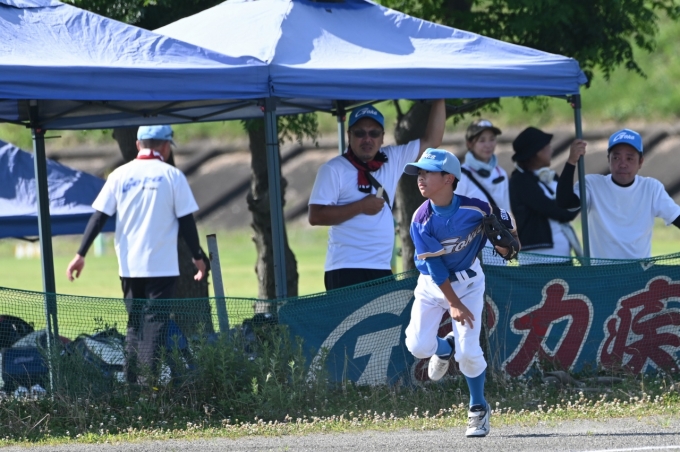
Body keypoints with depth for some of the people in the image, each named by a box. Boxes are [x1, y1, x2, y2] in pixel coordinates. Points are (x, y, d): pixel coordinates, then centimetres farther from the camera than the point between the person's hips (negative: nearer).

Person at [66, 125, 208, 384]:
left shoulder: (120, 175, 4)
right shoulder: (172, 176, -3)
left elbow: (99, 217, 1)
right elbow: (186, 220, -3)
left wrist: (81, 255, 3)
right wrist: (197, 257, 8)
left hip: (129, 265, 3)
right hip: (162, 265, -3)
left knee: (134, 323, 13)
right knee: (155, 324, -4)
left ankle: (131, 384, 7)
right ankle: (147, 383, -16)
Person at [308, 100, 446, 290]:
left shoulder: (392, 160, 13)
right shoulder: (333, 170, -3)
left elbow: (431, 141, 18)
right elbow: (316, 216, -11)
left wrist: (439, 100, 11)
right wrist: (360, 207, -12)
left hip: (382, 270, 6)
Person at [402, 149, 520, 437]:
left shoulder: (476, 208, -20)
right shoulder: (421, 220, -20)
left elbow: (505, 219, 3)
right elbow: (434, 267, -18)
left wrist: (507, 244, -13)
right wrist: (454, 304, -18)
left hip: (468, 282, -1)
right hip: (432, 284, 1)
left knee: (468, 351, -12)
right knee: (418, 346, -11)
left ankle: (479, 408, 12)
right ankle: (444, 347, 27)